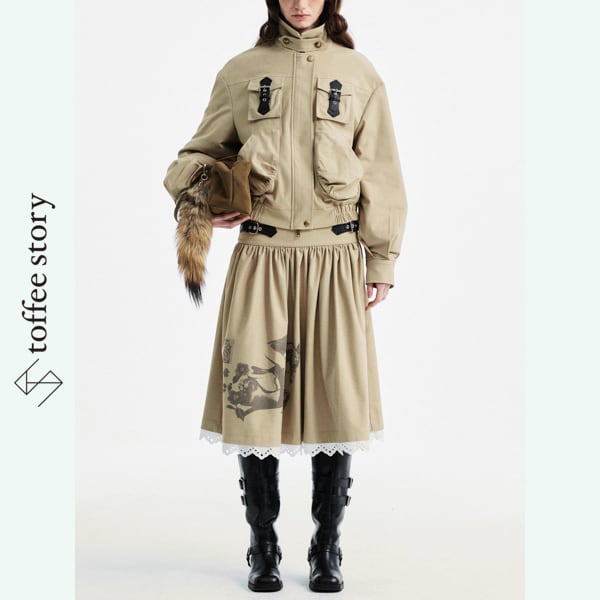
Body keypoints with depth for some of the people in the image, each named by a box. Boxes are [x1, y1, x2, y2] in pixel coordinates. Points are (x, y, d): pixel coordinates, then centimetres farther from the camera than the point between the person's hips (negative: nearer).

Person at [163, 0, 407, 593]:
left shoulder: (359, 74, 7)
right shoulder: (241, 71, 7)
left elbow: (380, 176, 9)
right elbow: (203, 151, 16)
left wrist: (382, 261, 6)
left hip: (335, 261, 0)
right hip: (261, 259, 0)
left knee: (338, 404, 1)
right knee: (253, 403, 0)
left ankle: (327, 550, 19)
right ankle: (263, 550, 19)